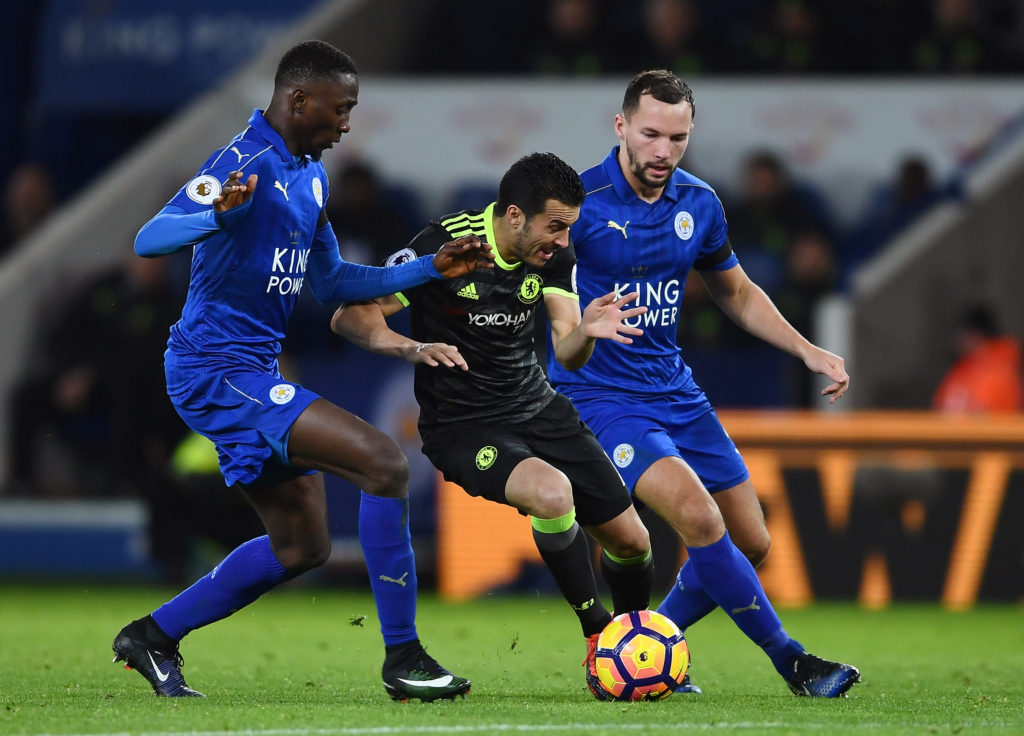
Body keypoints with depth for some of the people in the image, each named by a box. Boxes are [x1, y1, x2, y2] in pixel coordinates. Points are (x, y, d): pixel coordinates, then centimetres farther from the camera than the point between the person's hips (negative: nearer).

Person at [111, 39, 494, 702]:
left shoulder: (308, 176, 14)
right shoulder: (244, 164, -17)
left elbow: (331, 283, 24)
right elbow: (149, 241, -27)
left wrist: (431, 269, 15)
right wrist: (216, 213, -47)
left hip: (252, 374, 10)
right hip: (218, 371, -10)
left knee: (301, 546, 17)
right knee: (383, 461, -19)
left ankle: (154, 637, 25)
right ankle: (403, 659, -15)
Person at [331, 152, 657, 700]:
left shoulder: (553, 254, -3)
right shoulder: (443, 247, -20)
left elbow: (568, 355, -6)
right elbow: (349, 317, -16)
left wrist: (585, 333, -30)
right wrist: (413, 348, -34)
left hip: (537, 408, 6)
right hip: (462, 425, -6)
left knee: (630, 539, 2)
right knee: (552, 490, -34)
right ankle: (598, 639, -16)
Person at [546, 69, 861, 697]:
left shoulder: (699, 204, 4)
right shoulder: (580, 201, -15)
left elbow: (736, 292, 20)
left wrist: (806, 350, 9)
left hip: (675, 393, 7)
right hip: (599, 395, -7)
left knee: (750, 545, 4)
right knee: (697, 515, -26)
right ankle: (791, 661, -15)